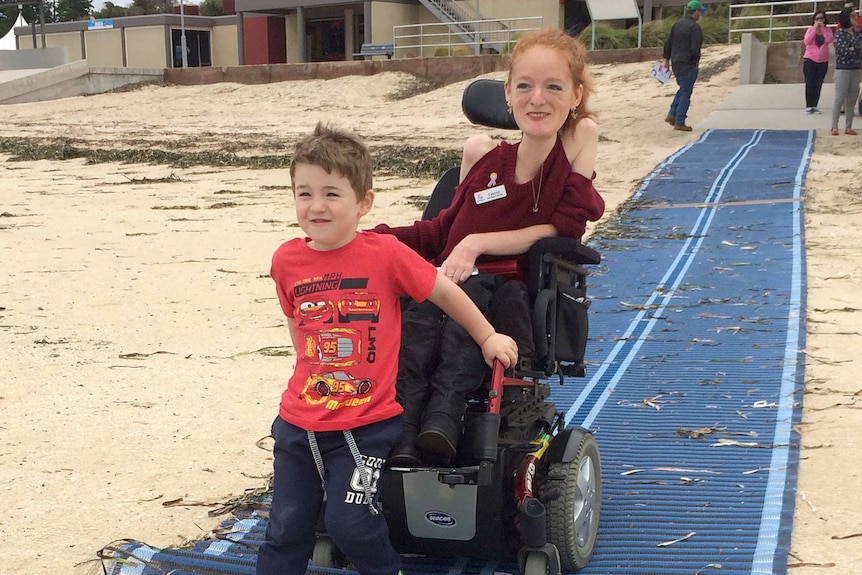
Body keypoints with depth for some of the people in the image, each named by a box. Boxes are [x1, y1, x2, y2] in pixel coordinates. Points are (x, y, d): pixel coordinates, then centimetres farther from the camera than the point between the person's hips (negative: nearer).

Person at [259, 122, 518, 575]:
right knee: (286, 528, 9)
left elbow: (444, 291, -1)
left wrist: (487, 337, 9)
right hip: (298, 422, 4)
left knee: (349, 521, -7)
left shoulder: (385, 254, -14)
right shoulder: (286, 261, -2)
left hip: (367, 424, -4)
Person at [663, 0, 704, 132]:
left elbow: (668, 42, 10)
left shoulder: (677, 23, 8)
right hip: (688, 64, -8)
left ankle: (672, 115, 13)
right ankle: (679, 123, 1)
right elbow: (695, 49, -20)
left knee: (683, 89, 22)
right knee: (685, 93, 0)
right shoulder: (695, 27, -16)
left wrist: (667, 59, 17)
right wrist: (696, 61, -2)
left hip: (675, 63, 8)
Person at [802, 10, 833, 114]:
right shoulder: (810, 29, -1)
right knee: (810, 84, -4)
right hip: (810, 60, -2)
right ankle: (808, 106, 0)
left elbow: (829, 40, -15)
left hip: (823, 61, 2)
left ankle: (814, 106, 10)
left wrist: (822, 28, -15)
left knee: (818, 85, 4)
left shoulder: (827, 30, 4)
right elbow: (806, 41, -15)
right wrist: (815, 29, -16)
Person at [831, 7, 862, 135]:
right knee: (839, 99, -6)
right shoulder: (840, 33, -5)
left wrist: (851, 49, -9)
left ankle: (848, 127, 10)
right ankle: (834, 127, -1)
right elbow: (844, 50, -15)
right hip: (843, 69, -5)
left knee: (852, 100, 5)